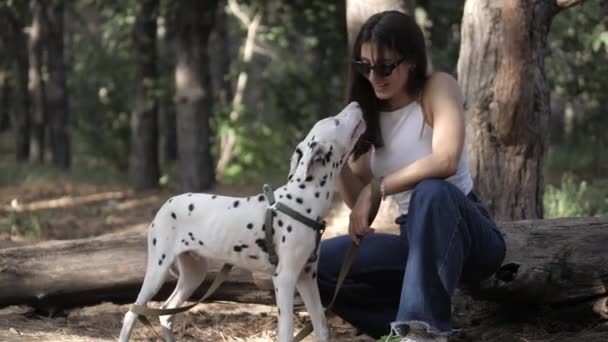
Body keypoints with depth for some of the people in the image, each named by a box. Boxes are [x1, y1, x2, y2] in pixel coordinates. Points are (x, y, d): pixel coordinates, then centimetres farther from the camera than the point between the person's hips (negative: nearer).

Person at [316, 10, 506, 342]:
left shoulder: (438, 88, -10)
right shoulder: (368, 112, 6)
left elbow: (446, 161, -28)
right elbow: (357, 200, 4)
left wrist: (377, 189, -26)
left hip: (466, 235, -6)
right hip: (418, 239, 6)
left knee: (431, 191, -39)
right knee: (318, 263, -12)